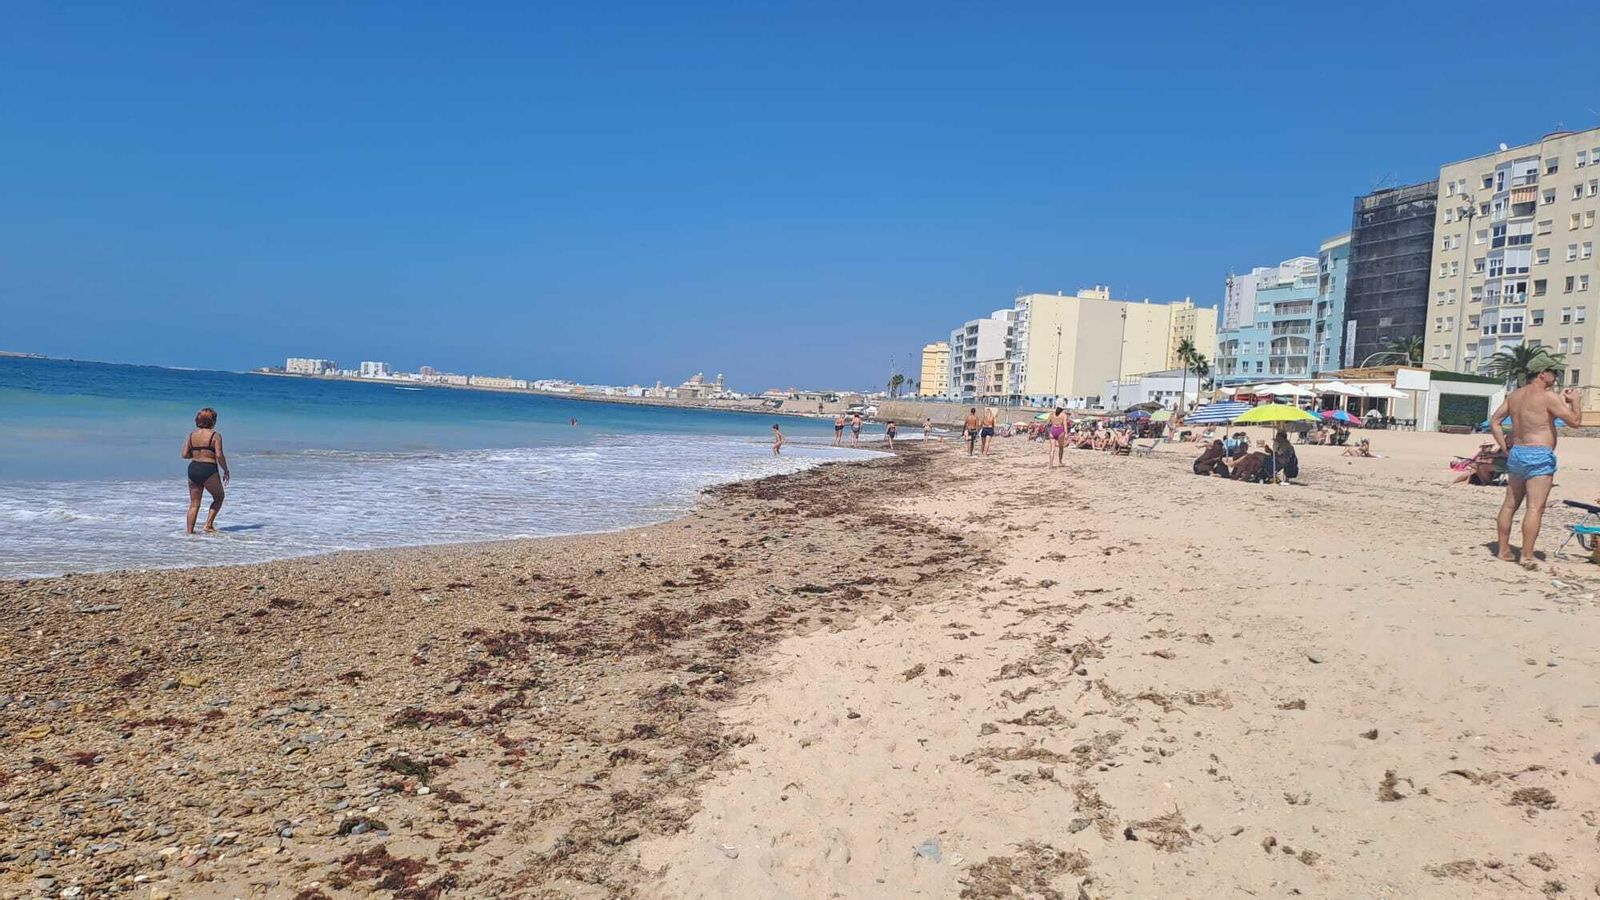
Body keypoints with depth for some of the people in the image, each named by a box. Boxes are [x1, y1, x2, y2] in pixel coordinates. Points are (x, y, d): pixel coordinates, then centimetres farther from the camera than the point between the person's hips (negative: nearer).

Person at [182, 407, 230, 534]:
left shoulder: (192, 434, 9)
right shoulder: (215, 435, -6)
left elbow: (185, 454, 5)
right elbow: (219, 455, -13)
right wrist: (226, 471, -3)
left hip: (193, 468, 5)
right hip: (208, 470, -5)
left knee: (194, 504, 11)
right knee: (219, 497, 16)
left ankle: (190, 531, 10)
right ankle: (208, 525, 8)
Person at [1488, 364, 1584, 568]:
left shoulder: (1513, 395, 10)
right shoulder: (1547, 397, -10)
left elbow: (1494, 422, 12)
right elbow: (1575, 420, -9)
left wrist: (1506, 449, 13)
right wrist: (1574, 401, 9)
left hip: (1516, 453, 7)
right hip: (1539, 455, -7)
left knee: (1509, 504, 13)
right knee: (1535, 508, -8)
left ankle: (1504, 550, 17)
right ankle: (1527, 556, -11)